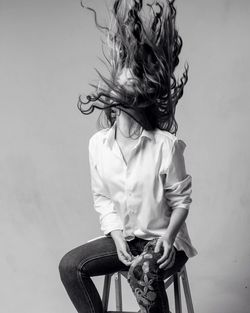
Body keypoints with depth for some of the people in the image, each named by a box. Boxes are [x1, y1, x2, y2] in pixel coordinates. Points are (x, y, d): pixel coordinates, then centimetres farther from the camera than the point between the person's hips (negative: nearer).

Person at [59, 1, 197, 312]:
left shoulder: (166, 145, -16)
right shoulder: (98, 143, -4)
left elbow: (181, 200, -6)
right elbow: (101, 198, 3)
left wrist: (168, 236, -20)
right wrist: (117, 237, -10)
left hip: (162, 239, -4)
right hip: (121, 237, 5)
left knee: (144, 276, -34)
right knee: (70, 264, -15)